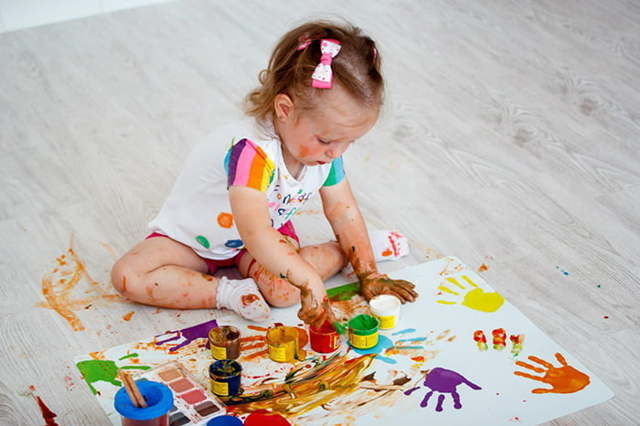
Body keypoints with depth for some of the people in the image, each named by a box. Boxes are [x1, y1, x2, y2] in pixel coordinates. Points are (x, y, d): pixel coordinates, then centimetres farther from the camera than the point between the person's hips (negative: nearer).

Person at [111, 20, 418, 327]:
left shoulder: (325, 143, -18)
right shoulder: (251, 151, -42)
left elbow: (343, 210, -5)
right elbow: (255, 234, -52)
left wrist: (369, 276, -5)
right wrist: (310, 281, -59)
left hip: (270, 230, 4)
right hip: (193, 236, -3)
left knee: (283, 290, -27)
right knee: (128, 276, -25)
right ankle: (226, 292, -22)